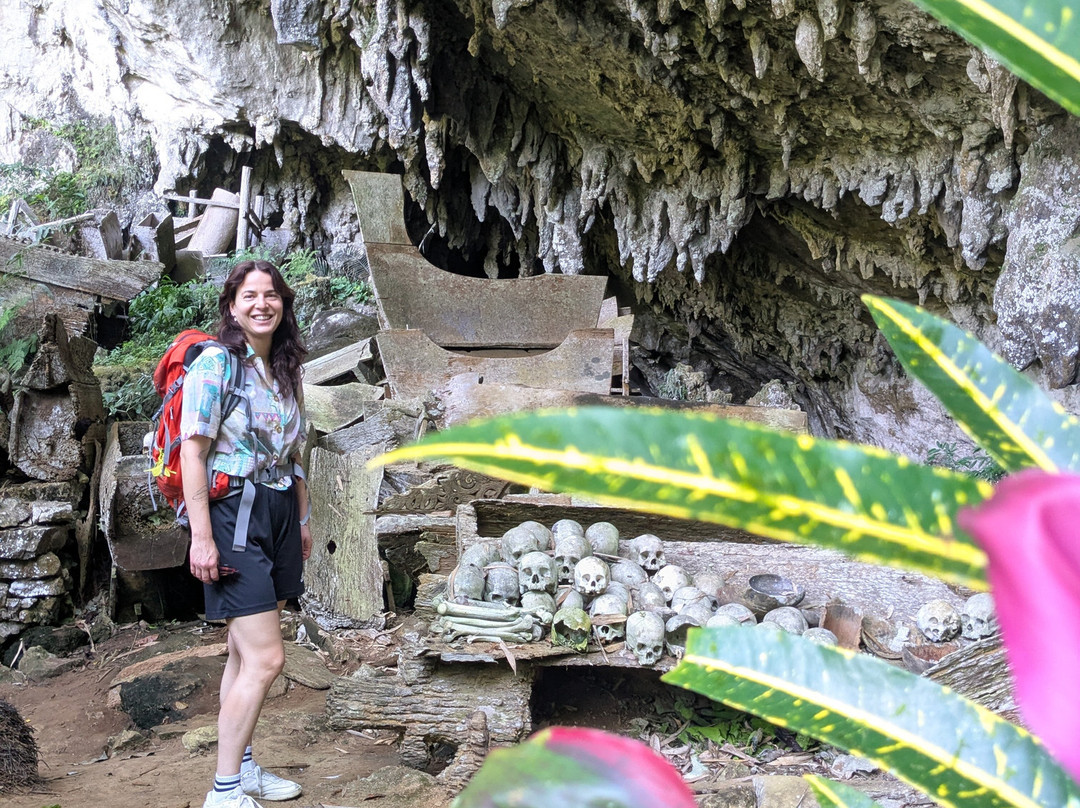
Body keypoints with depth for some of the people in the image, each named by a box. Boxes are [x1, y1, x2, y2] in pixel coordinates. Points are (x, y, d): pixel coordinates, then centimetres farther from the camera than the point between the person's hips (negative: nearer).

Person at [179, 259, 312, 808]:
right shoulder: (215, 364, -9)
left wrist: (303, 520, 19)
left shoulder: (285, 370, 13)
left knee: (246, 653, 13)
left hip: (279, 515, 7)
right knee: (266, 659, -11)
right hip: (233, 515, -7)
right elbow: (192, 453, -13)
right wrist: (202, 536, -18)